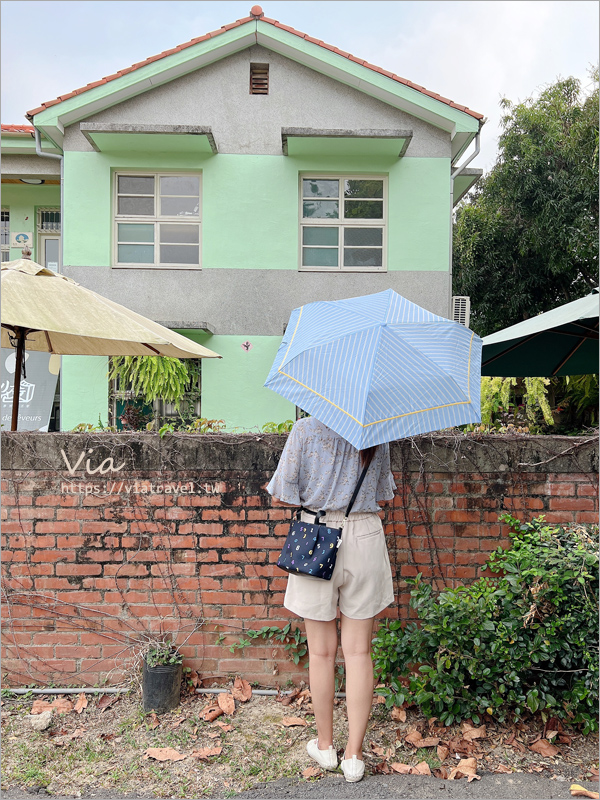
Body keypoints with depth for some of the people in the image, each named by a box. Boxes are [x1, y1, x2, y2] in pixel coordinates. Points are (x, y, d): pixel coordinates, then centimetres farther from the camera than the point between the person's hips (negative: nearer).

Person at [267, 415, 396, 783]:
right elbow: (382, 496, 10)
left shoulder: (305, 429, -8)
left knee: (322, 651, 12)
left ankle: (325, 745, 29)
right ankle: (354, 754, 20)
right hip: (365, 539, 2)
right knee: (359, 651, 11)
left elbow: (283, 494, -7)